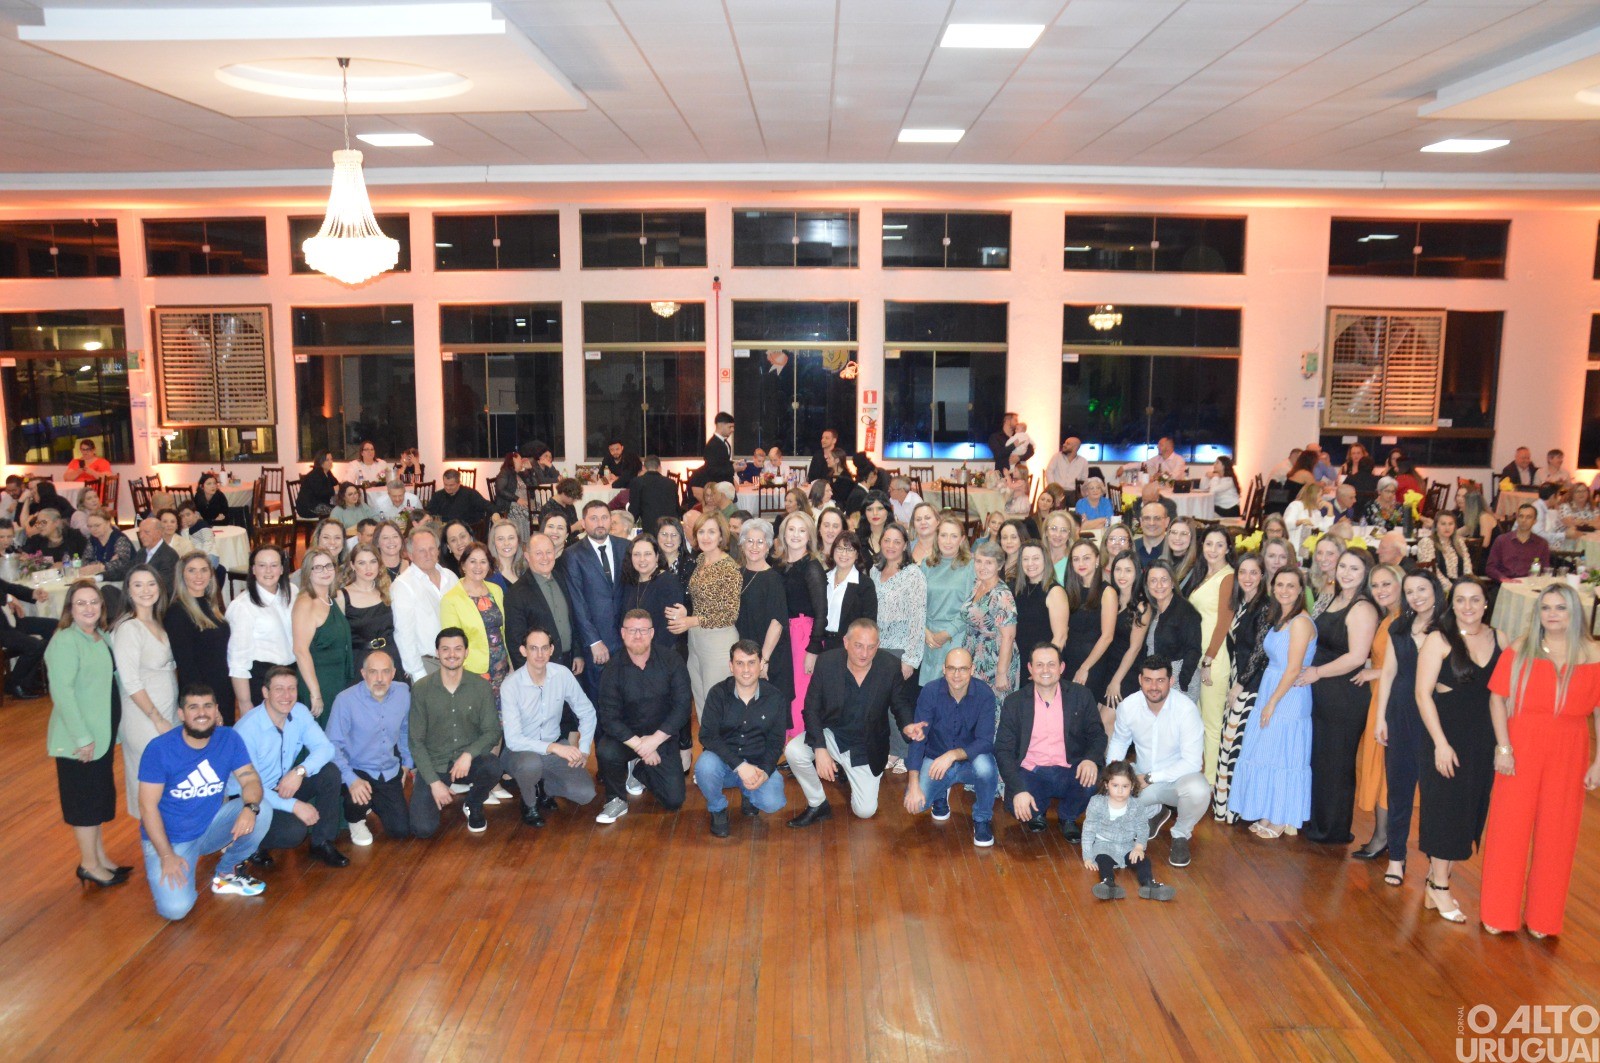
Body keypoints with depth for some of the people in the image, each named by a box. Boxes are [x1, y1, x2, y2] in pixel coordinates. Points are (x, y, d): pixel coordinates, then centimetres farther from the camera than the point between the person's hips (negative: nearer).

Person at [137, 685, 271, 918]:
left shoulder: (229, 738, -8)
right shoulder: (159, 749, -18)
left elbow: (251, 779, -10)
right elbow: (148, 806, -16)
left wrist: (250, 807, -34)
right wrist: (167, 855, -21)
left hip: (211, 826, 4)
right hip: (169, 838, -4)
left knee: (262, 811, -22)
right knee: (175, 909, -23)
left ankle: (225, 873, 3)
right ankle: (159, 868, 13)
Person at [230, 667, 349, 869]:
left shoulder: (299, 712, -8)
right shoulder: (247, 728, -25)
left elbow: (325, 747, -12)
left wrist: (300, 771, -32)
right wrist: (294, 805, -31)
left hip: (285, 784, 6)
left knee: (330, 772, -18)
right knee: (294, 831, -30)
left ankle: (322, 844, -4)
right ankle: (254, 844, 5)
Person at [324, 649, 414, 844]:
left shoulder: (403, 693, -7)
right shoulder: (345, 700, -22)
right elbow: (333, 745, -20)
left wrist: (407, 762, 15)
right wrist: (351, 779, -30)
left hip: (390, 773, 4)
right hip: (357, 770, -4)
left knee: (402, 830, 2)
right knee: (359, 797, -36)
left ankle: (375, 804, 35)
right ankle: (355, 820, 3)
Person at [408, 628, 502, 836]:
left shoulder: (482, 686, -5)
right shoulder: (420, 689, -7)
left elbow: (492, 731, -5)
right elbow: (416, 741, -4)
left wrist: (469, 754, -24)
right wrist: (434, 781, -12)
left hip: (469, 761, 1)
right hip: (434, 764, -1)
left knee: (493, 767, -34)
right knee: (423, 829, -19)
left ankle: (473, 805, 2)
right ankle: (441, 799, 18)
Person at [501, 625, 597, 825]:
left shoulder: (563, 675, -10)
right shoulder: (510, 685, -20)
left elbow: (587, 712, 4)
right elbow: (513, 739, -25)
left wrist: (584, 749, -7)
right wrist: (553, 747, -35)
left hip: (555, 748, 3)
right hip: (520, 751, -3)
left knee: (586, 794, -16)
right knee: (531, 763, -39)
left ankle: (542, 785, 13)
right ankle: (529, 803, -5)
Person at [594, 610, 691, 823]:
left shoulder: (672, 662, -11)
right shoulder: (612, 670, -11)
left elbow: (682, 707, -14)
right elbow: (609, 719, -15)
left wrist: (654, 740, -20)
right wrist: (639, 745, -24)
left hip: (662, 738, 1)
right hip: (626, 736, -1)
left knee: (674, 801, -6)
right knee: (606, 752, -34)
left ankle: (637, 771, 24)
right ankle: (617, 801, -4)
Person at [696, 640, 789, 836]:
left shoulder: (776, 698, -5)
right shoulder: (718, 693, -9)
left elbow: (775, 742, -1)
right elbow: (707, 736, -16)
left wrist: (764, 771, -21)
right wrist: (740, 766, -27)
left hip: (758, 764, 1)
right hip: (723, 762, 0)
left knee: (773, 803, -25)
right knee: (705, 765, -34)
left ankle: (747, 792, 14)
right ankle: (717, 809, -1)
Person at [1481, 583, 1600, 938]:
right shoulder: (1521, 649, -1)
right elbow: (1498, 697, -3)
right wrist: (1503, 747, -10)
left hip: (1568, 753, 1)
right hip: (1521, 749, -1)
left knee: (1556, 833, 9)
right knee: (1510, 827, 5)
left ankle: (1542, 917, 25)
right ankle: (1499, 913, 19)